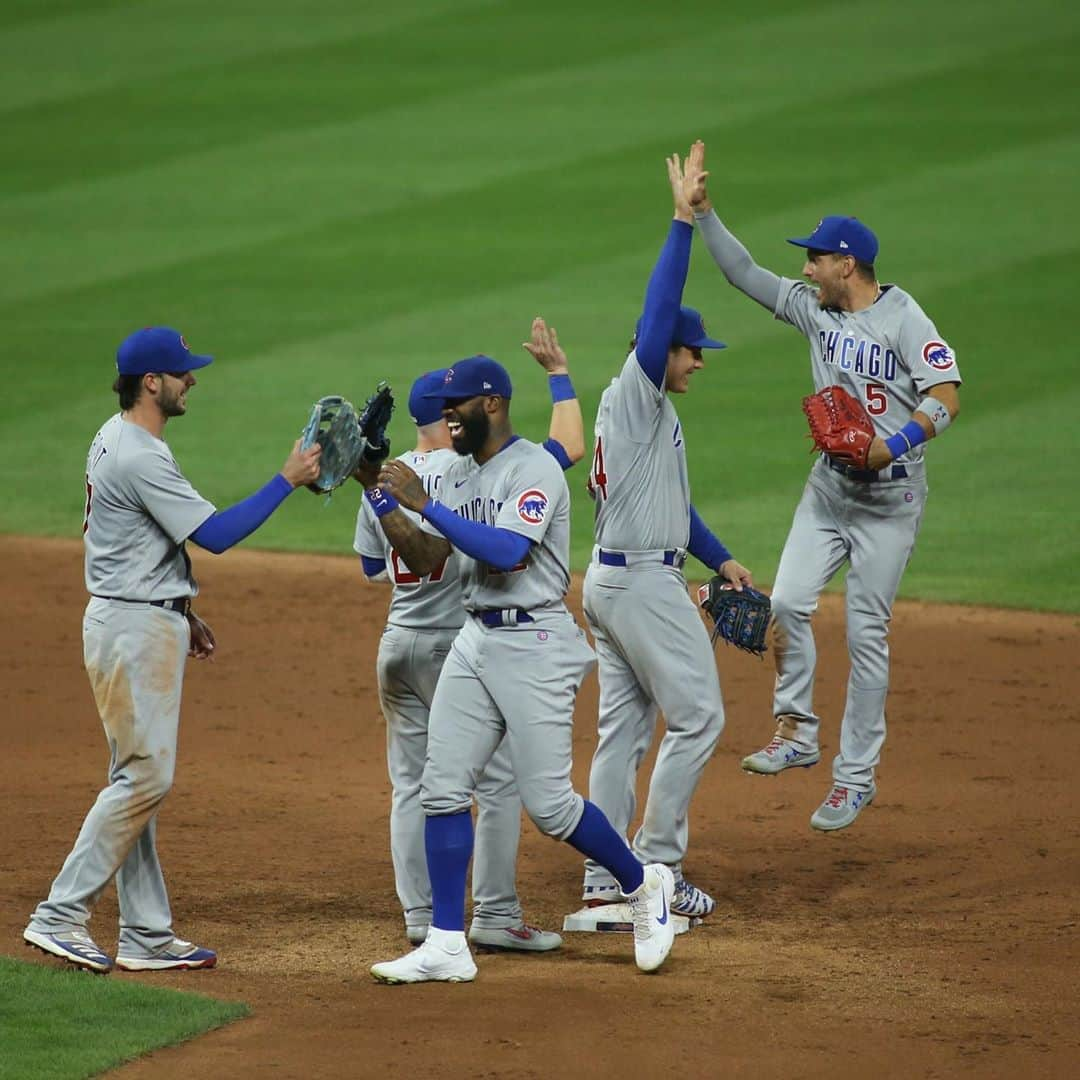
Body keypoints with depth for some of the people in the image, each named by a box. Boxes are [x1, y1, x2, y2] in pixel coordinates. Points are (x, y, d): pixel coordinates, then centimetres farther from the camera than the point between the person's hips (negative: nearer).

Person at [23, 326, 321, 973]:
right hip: (135, 628, -11)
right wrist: (288, 481, -16)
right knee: (145, 775, -10)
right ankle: (60, 917, -9)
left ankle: (147, 937, 12)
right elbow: (215, 534, -22)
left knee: (141, 778, 10)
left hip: (145, 621, 11)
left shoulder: (116, 439, 13)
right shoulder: (140, 457, -20)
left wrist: (184, 615, 24)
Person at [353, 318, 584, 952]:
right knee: (500, 779, 0)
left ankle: (421, 916, 10)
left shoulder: (383, 479, 6)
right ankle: (495, 916, -2)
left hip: (398, 644, 7)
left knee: (413, 782, 10)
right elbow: (571, 448, -10)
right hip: (460, 645, -7)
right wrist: (559, 375, 1)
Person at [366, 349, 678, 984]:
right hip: (476, 641, 8)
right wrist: (384, 496, -1)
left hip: (534, 645, -8)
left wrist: (423, 504, -25)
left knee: (548, 803, -6)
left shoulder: (535, 469, -14)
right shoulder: (459, 476, 13)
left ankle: (644, 886, 18)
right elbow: (426, 561, 11)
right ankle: (447, 946, 3)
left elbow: (506, 552, -27)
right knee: (443, 787, 0)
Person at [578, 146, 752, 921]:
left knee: (624, 726, 9)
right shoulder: (635, 392, -10)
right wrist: (683, 222, -21)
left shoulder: (656, 413, 19)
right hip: (643, 582, -10)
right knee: (697, 714, -6)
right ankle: (655, 866, -5)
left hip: (613, 580, 10)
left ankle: (605, 880, 10)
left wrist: (721, 560, 21)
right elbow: (660, 309, -21)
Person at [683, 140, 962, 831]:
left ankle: (857, 774, 6)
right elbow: (745, 273, 9)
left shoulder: (905, 321, -15)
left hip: (890, 500, -6)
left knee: (867, 633, -2)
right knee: (788, 602, -9)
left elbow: (947, 400, -22)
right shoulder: (814, 308, 4)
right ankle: (798, 733, 7)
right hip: (829, 488, 6)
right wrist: (701, 210, 0)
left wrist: (893, 446, -34)